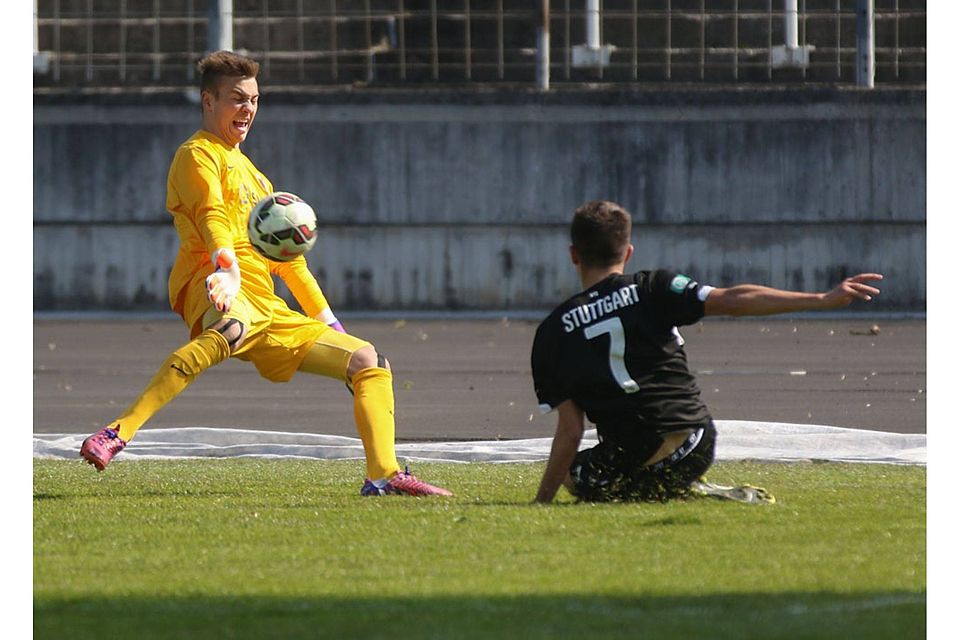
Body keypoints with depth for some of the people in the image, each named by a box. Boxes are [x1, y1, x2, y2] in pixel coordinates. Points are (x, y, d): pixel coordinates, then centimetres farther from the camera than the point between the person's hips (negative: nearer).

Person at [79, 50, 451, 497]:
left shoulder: (250, 173, 33)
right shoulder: (198, 155, 6)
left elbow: (285, 256, 36)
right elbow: (212, 216, -16)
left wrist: (328, 322, 32)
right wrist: (226, 268, -34)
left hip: (269, 310, 9)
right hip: (222, 294, -9)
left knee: (369, 363, 7)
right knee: (231, 330, -44)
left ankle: (383, 476, 0)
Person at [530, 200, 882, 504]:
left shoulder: (553, 330, -1)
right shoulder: (652, 289, -2)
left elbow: (570, 433, -4)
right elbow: (733, 300, -13)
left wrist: (541, 500, 5)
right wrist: (825, 299, -16)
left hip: (628, 466, -5)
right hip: (696, 445, 5)